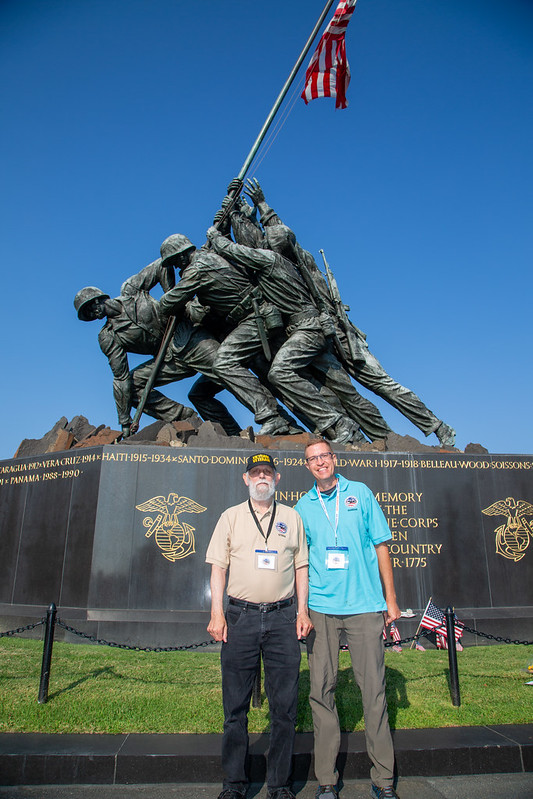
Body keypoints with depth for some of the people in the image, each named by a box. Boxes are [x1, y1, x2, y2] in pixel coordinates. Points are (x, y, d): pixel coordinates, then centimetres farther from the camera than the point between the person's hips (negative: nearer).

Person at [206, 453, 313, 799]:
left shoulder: (292, 517, 10)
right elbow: (219, 566, 5)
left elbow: (301, 567, 11)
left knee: (284, 705, 6)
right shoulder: (231, 517, 7)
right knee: (235, 704, 8)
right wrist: (216, 613, -3)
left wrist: (302, 611, 4)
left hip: (283, 617, 1)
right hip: (241, 615, 0)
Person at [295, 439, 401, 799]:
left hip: (365, 606, -1)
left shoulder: (361, 493, 4)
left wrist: (391, 598, 4)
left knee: (374, 688, 4)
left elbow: (381, 546, 6)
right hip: (321, 608, 1)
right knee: (321, 689, 6)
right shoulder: (303, 506, 7)